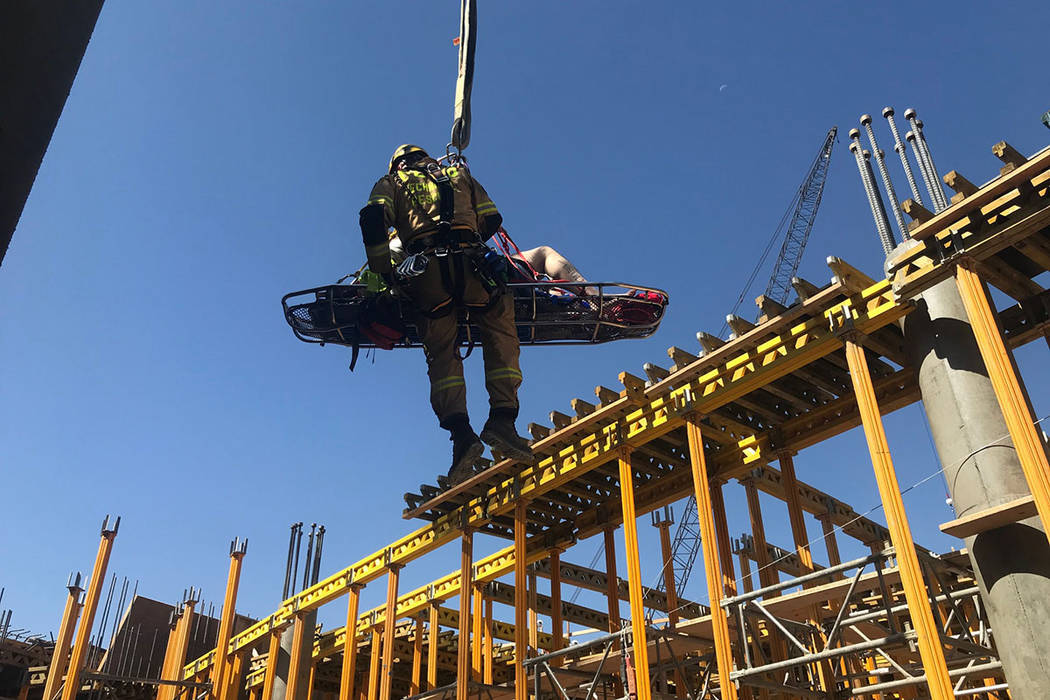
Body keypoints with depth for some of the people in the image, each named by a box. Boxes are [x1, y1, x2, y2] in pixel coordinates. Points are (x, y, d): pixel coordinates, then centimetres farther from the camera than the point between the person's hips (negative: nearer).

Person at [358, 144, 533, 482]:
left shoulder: (391, 182, 25)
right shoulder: (460, 175, 31)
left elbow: (373, 218, 4)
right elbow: (492, 220, 22)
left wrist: (382, 271, 10)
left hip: (425, 271, 0)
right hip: (468, 263, 0)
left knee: (441, 354, 5)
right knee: (501, 334, 11)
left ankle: (460, 431, -13)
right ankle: (502, 419, -5)